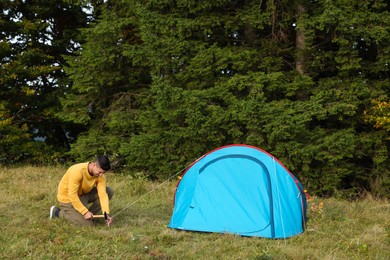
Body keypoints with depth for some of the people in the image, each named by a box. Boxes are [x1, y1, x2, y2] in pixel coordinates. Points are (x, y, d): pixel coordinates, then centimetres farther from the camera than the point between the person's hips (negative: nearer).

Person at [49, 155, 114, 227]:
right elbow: (72, 195, -32)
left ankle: (90, 214, 6)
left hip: (83, 194, 7)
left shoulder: (100, 175, -14)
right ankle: (58, 212, 1)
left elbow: (102, 194, -18)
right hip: (68, 198, -7)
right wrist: (85, 212, -30)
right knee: (88, 223, -14)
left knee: (109, 191, -5)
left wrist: (106, 214, -30)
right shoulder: (78, 171, -34)